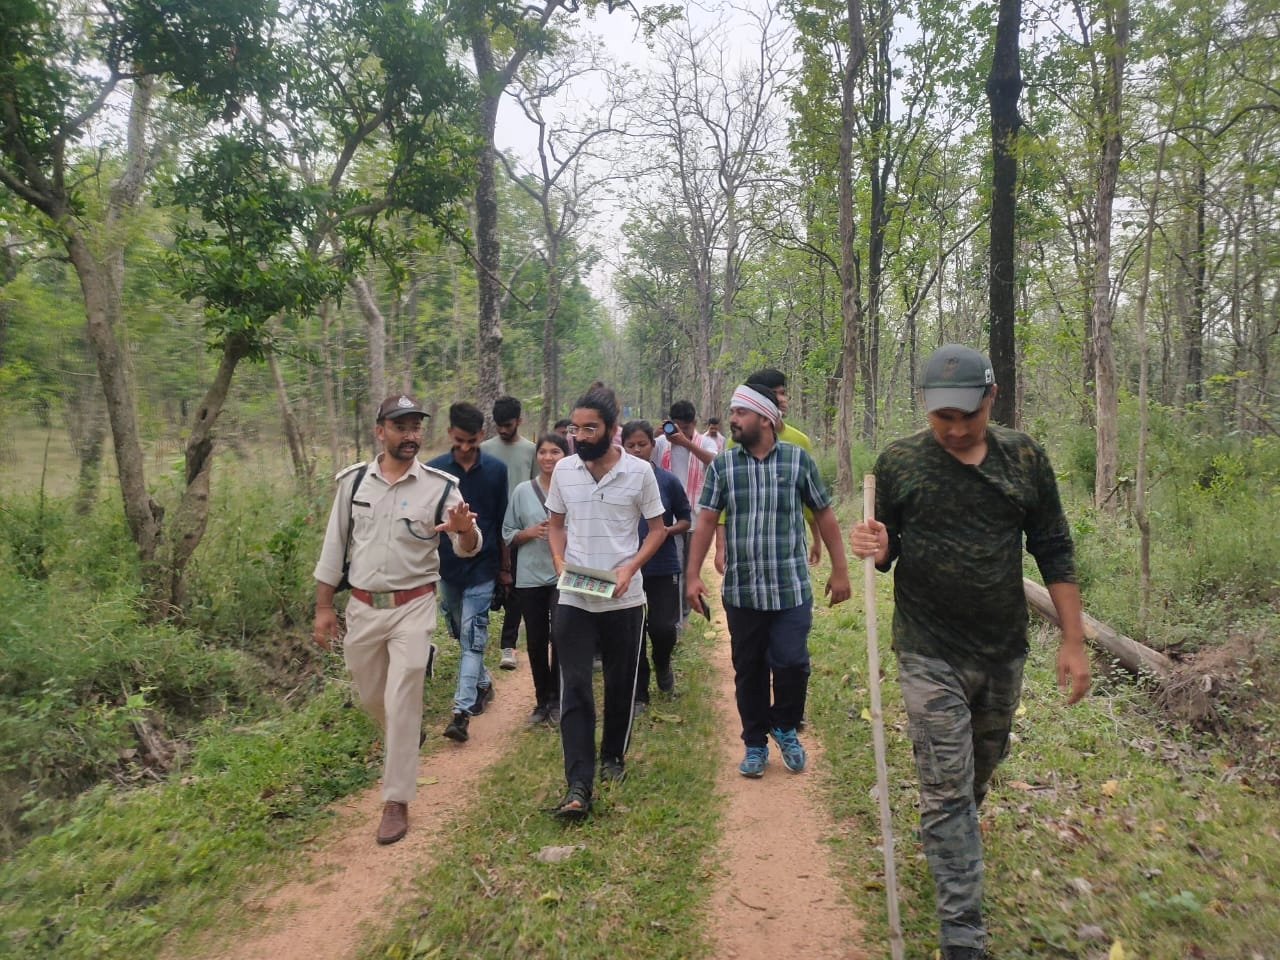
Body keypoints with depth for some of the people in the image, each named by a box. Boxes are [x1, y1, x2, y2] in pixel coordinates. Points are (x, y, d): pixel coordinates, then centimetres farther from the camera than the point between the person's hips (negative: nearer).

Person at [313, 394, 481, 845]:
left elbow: (467, 549, -9)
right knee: (371, 697, 19)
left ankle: (396, 801, 9)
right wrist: (323, 608, 3)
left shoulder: (440, 486, -8)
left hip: (413, 607, -3)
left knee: (402, 702, -4)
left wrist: (465, 530, -34)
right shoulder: (353, 481, 0)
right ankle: (406, 742, 51)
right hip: (362, 607, 4)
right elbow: (334, 546, 5)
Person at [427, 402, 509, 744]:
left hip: (482, 566, -2)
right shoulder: (435, 470, -3)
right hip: (447, 565, 3)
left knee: (472, 637, -7)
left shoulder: (496, 469, -4)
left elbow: (502, 522, 2)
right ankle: (483, 683, 37)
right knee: (463, 635, 16)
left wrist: (505, 565, 6)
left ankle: (463, 710, -5)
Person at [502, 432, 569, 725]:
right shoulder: (523, 491, 3)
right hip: (530, 577, 2)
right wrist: (529, 532, -11)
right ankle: (542, 700, 26)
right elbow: (508, 534, 7)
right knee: (536, 642, 10)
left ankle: (556, 700, 15)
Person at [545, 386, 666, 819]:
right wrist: (559, 561, -6)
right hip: (573, 598, 1)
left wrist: (630, 568, -14)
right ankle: (579, 786, -1)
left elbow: (656, 529, 1)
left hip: (623, 599, -1)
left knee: (621, 684, 13)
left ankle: (613, 756, 36)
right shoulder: (563, 469, 0)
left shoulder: (639, 472, -7)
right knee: (575, 689, -4)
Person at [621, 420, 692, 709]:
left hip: (663, 567, 0)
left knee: (663, 627, -5)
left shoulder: (668, 480, -4)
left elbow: (685, 520, 4)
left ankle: (662, 664, 31)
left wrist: (668, 530, -15)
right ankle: (639, 693, 23)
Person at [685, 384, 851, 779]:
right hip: (741, 591, 2)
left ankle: (785, 727, 25)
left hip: (791, 588, -2)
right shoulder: (722, 465, 3)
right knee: (749, 671, 10)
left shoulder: (799, 460, -1)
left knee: (791, 663, -5)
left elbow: (824, 515, 4)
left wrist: (840, 571, 4)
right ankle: (755, 743, 29)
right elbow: (706, 521, 3)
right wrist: (693, 575, -3)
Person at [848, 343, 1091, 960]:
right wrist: (876, 548, -22)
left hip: (1004, 652, 3)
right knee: (947, 789, -1)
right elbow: (888, 550, 3)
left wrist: (1073, 640, 0)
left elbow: (1054, 551, 3)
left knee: (981, 770, 23)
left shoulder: (1023, 457, -2)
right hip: (931, 654, -3)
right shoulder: (899, 462, -7)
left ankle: (949, 845, 50)